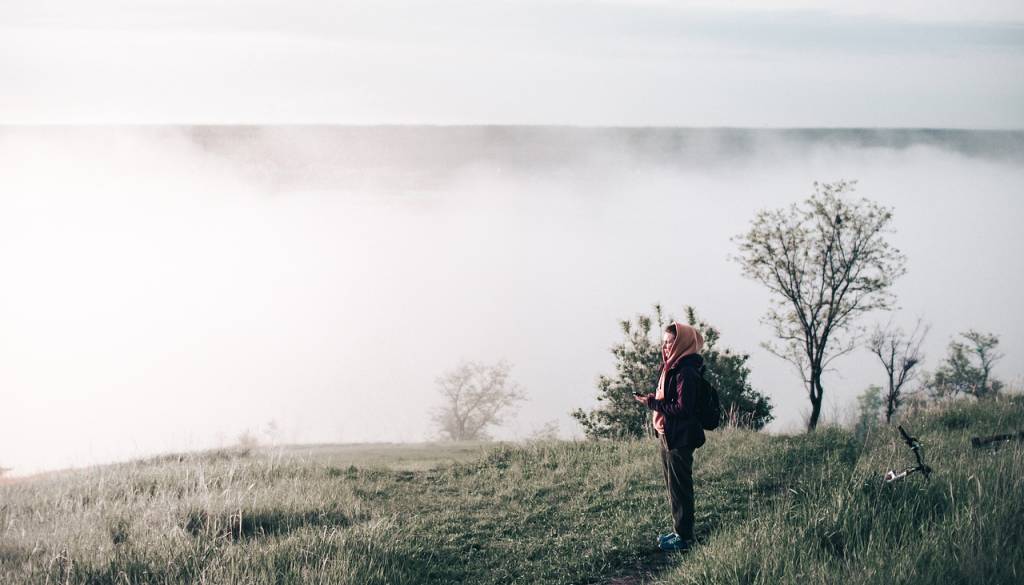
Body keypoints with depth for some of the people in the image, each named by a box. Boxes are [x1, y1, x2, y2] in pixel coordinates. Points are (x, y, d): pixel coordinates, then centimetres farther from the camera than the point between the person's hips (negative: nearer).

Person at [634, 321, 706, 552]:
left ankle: (684, 537, 6)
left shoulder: (686, 372, -19)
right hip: (668, 436, 10)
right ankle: (679, 530, 27)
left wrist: (653, 403, -20)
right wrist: (652, 399, 0)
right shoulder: (671, 368, 12)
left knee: (679, 487, -2)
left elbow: (682, 409, -23)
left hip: (680, 439, -10)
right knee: (673, 486, 17)